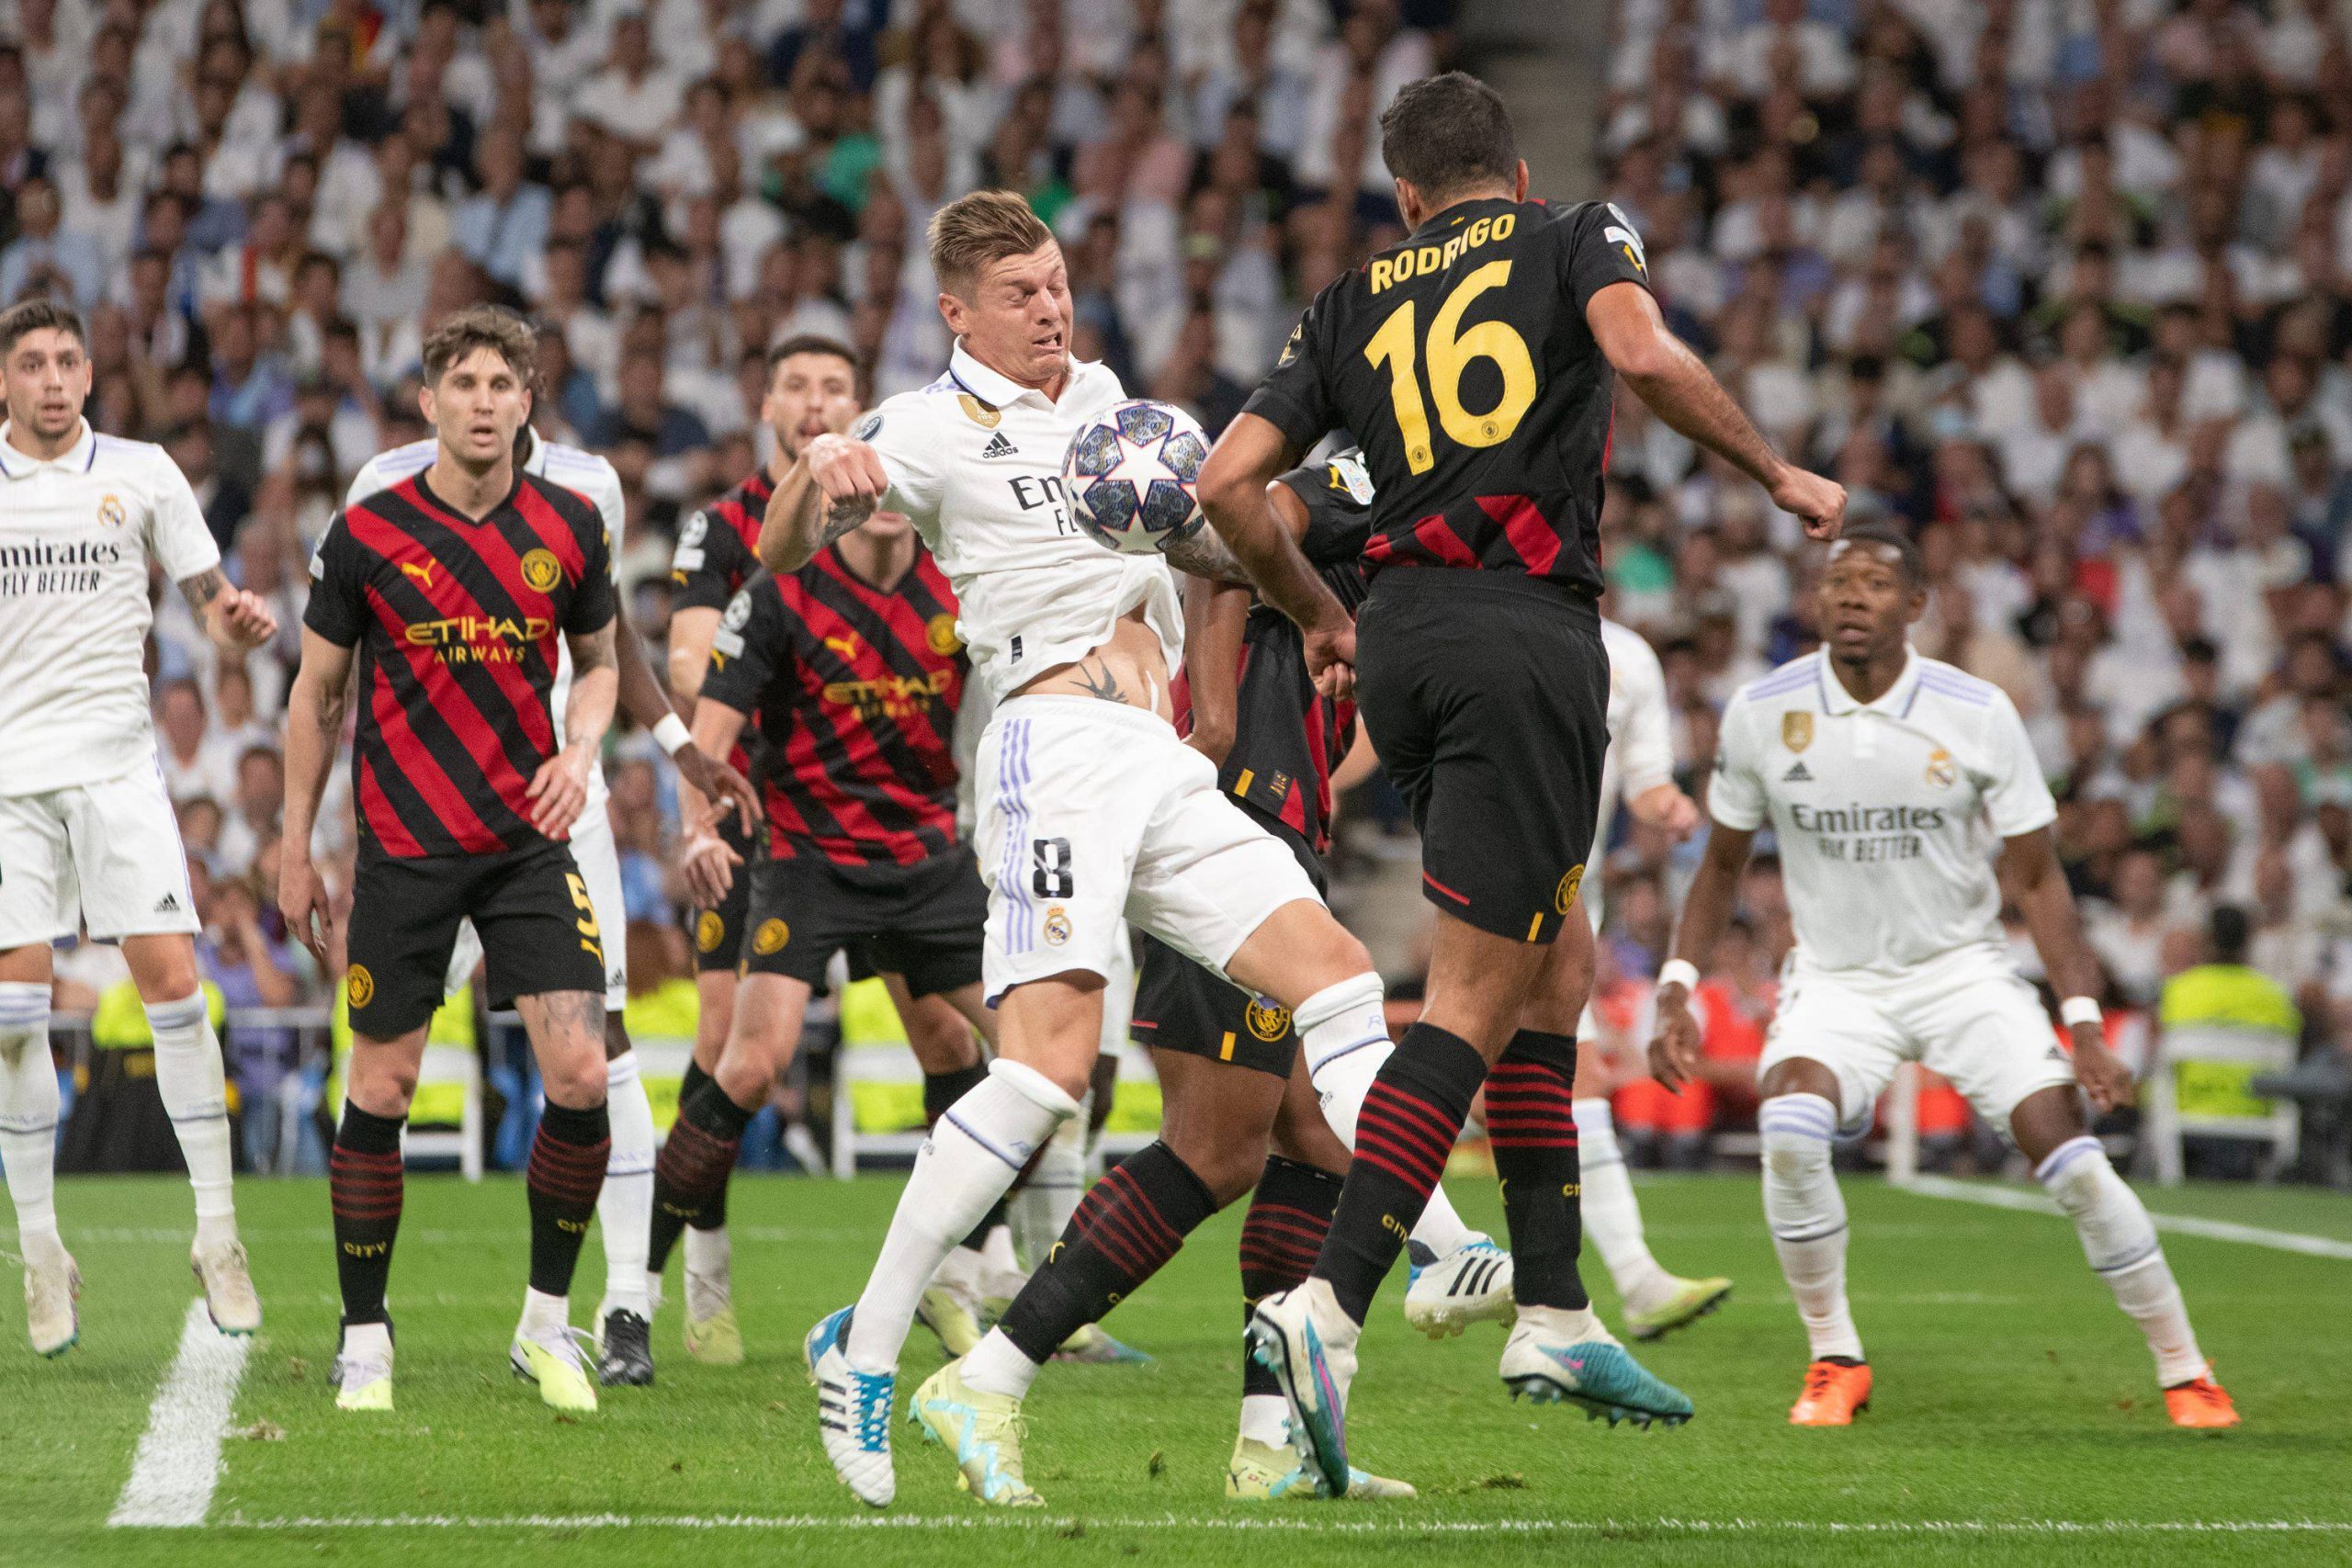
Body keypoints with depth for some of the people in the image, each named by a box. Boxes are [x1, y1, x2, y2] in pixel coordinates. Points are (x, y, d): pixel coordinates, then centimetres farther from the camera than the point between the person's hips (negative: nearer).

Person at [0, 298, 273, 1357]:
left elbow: (213, 610, 8)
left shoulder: (141, 474, 6)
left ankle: (217, 1231, -3)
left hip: (117, 764, 0)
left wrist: (240, 625, -14)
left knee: (171, 979, -10)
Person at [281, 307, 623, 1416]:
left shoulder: (570, 526, 1)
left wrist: (580, 752, -5)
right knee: (381, 1090, 1)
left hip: (528, 837, 2)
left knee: (579, 1076, -9)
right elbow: (317, 692, 4)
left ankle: (547, 1324, 7)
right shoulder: (365, 534, -5)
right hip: (403, 846, -2)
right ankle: (364, 1340, 15)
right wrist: (295, 853, 5)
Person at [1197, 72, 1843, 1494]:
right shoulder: (1578, 236, 10)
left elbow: (1230, 480, 12)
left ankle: (1556, 1314, 17)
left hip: (1403, 642, 6)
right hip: (1528, 639, -6)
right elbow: (1642, 353, -12)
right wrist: (1781, 473, 0)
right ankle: (1328, 1309, -21)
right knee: (1477, 1002, -7)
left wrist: (1320, 616, 27)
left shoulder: (1356, 301, 20)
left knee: (1561, 964, 19)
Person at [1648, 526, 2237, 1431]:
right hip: (1835, 979, 1)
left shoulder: (1977, 715, -11)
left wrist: (2083, 1022, -12)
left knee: (2069, 1157, -16)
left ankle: (2185, 1372, 1)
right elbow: (1723, 864, 9)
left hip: (1963, 972, -1)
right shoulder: (1762, 712, -6)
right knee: (1789, 1128, -29)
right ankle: (1835, 1365, -12)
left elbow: (2036, 879, -4)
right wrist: (1676, 991, -1)